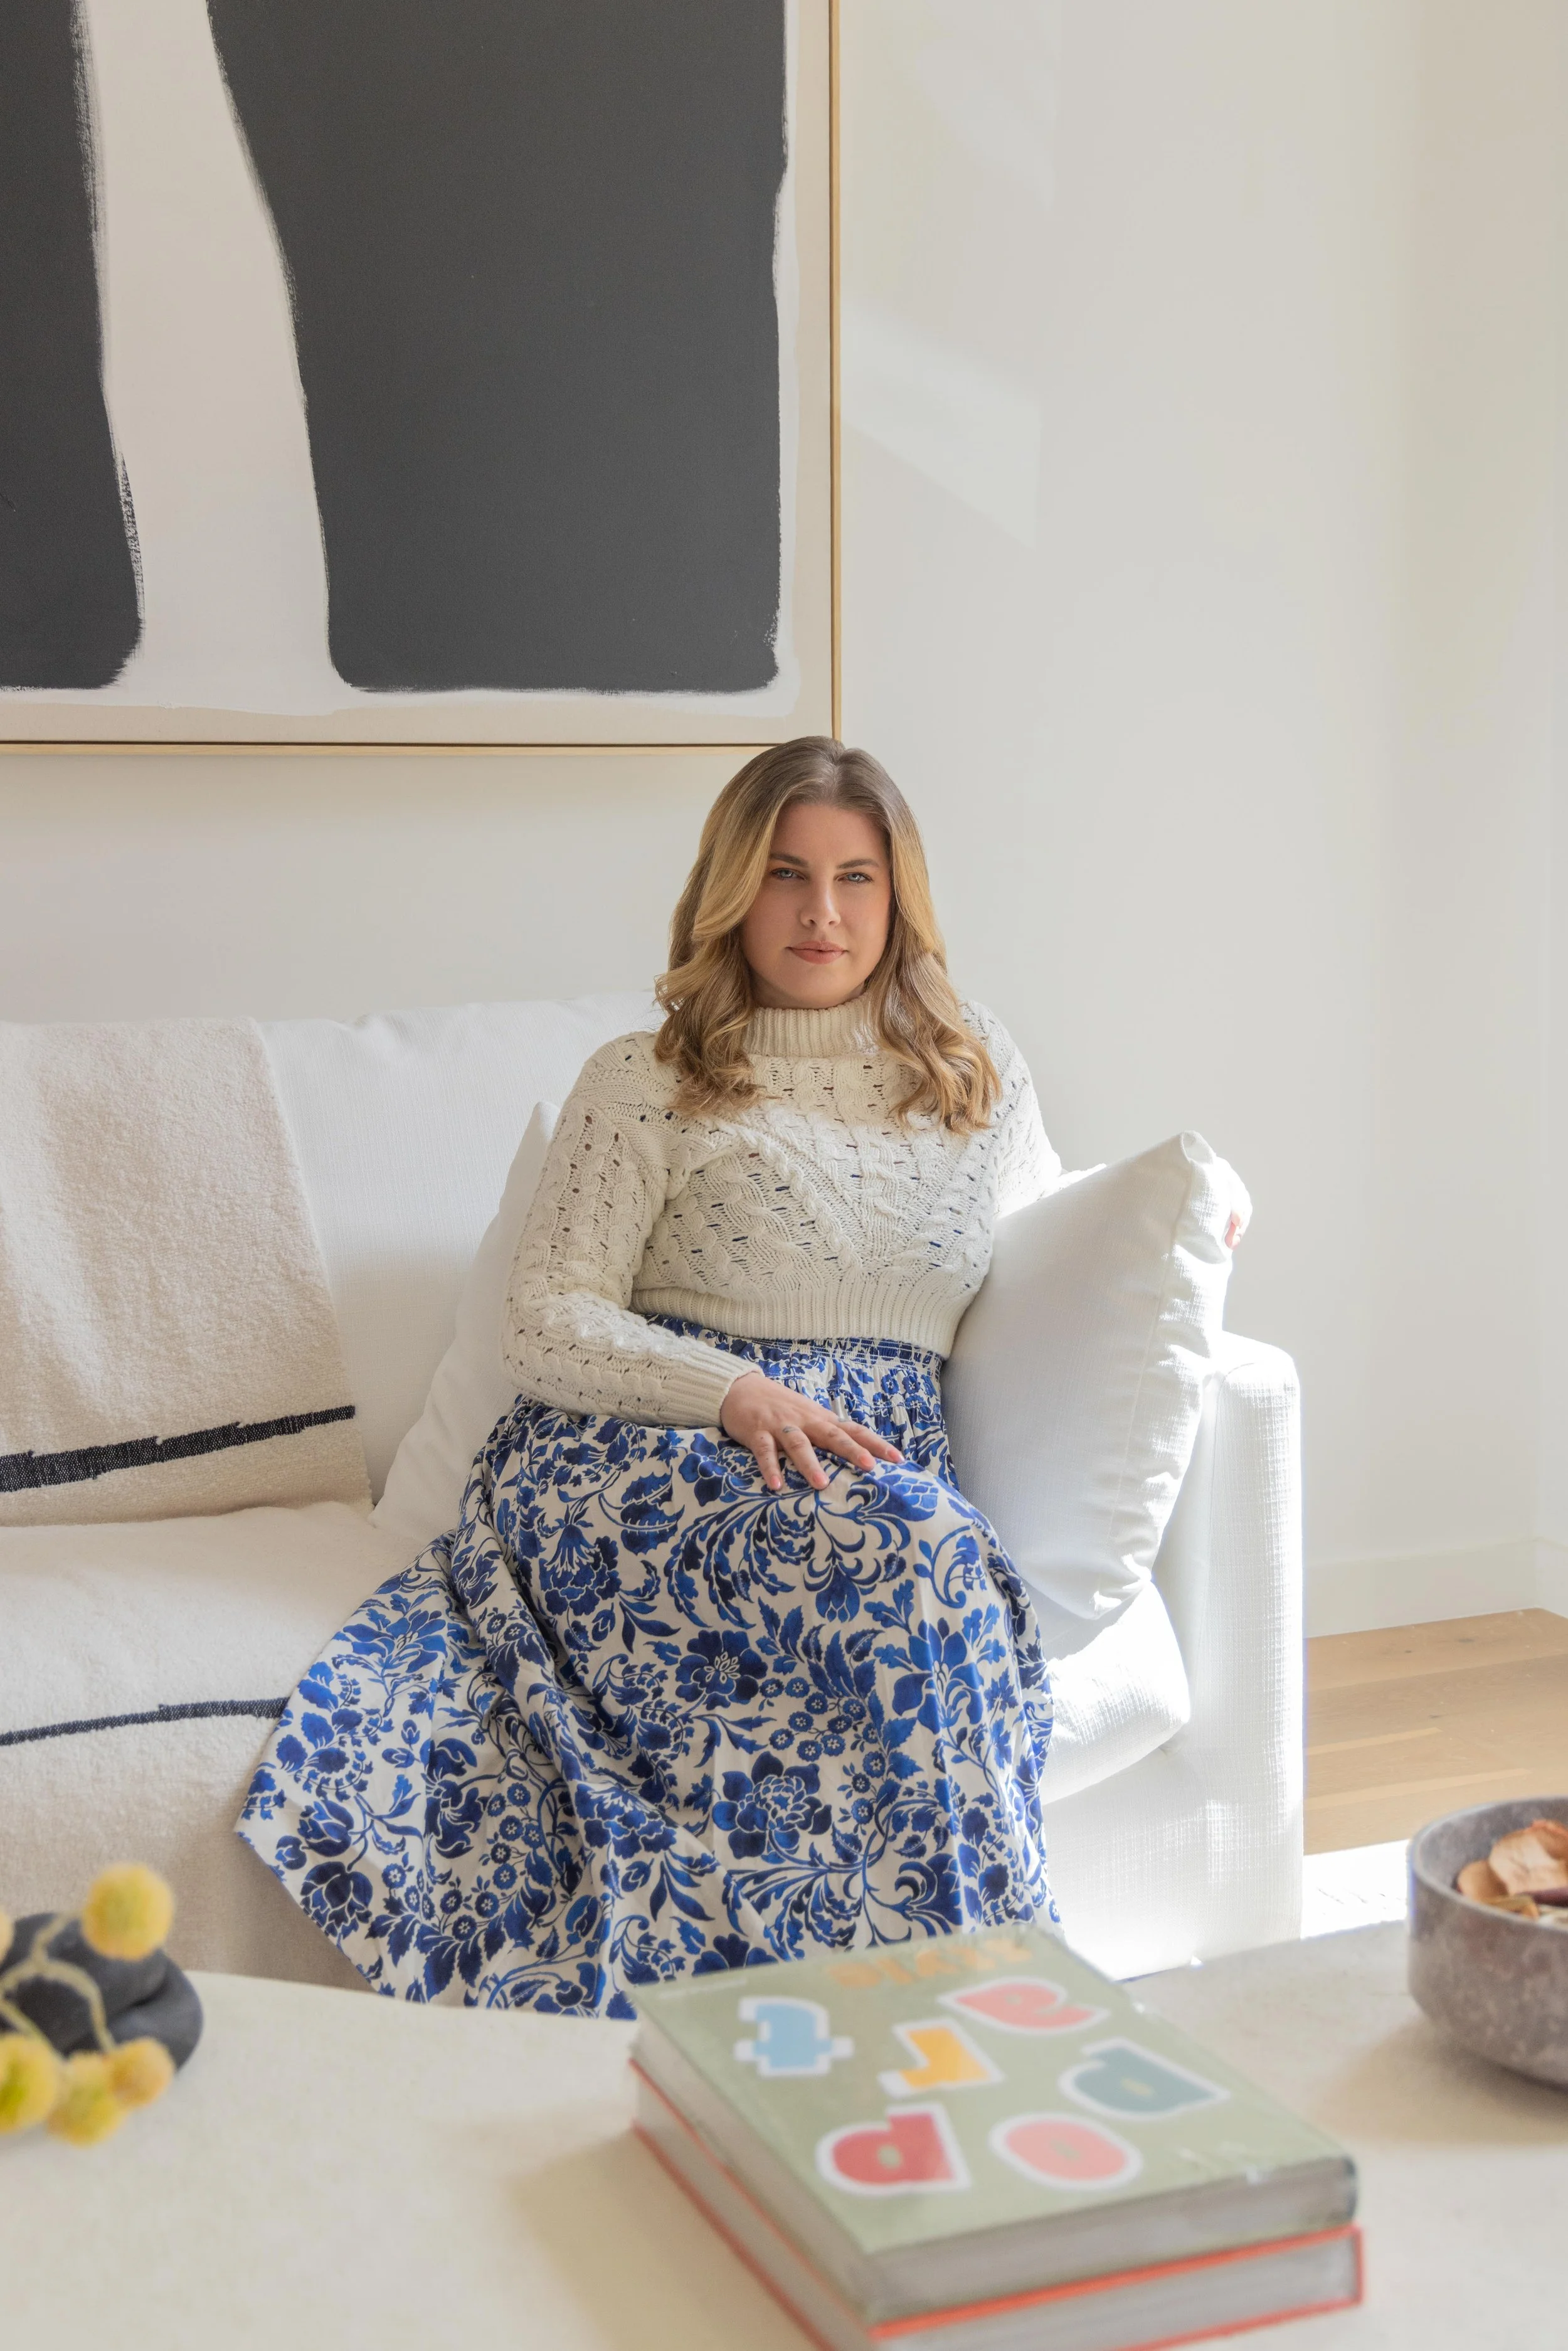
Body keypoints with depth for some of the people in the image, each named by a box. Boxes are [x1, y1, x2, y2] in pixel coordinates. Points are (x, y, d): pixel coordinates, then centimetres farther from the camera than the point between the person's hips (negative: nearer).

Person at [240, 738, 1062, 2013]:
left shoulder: (980, 1065, 20)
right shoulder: (644, 1083, 8)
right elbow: (547, 1321, -1)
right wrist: (739, 1394, -17)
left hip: (884, 1458, 4)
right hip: (644, 1448, -3)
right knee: (922, 1569, -35)